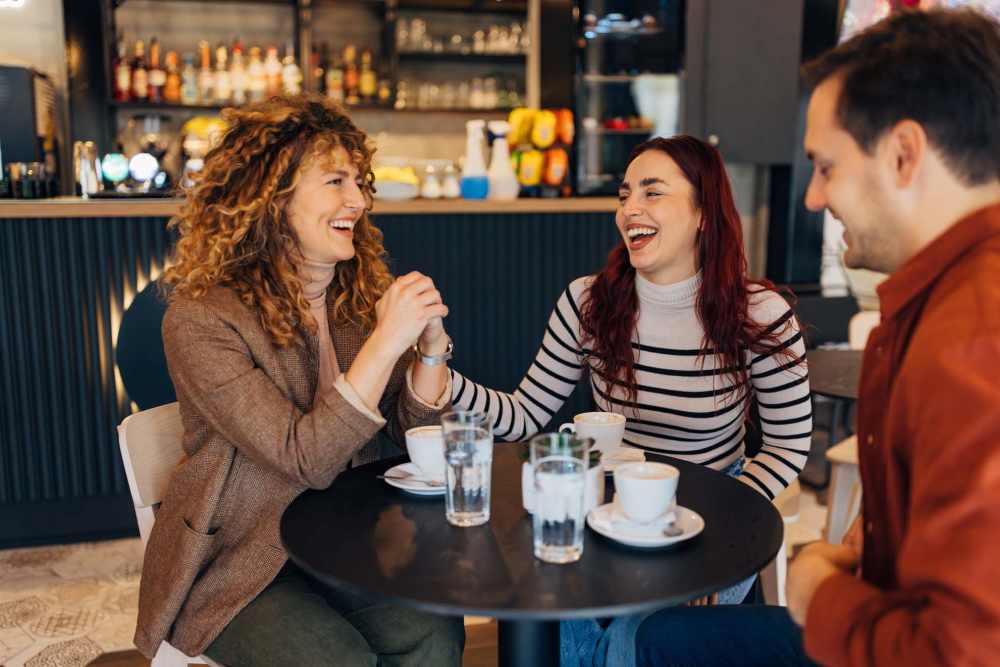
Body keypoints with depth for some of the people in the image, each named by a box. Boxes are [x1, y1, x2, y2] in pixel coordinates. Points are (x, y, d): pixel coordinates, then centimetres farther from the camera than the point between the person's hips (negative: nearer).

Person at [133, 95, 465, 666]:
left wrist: (431, 343, -14)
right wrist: (386, 342, -27)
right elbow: (307, 459, -22)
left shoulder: (360, 294, 2)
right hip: (235, 559, -4)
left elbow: (414, 431, 4)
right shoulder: (200, 319, -16)